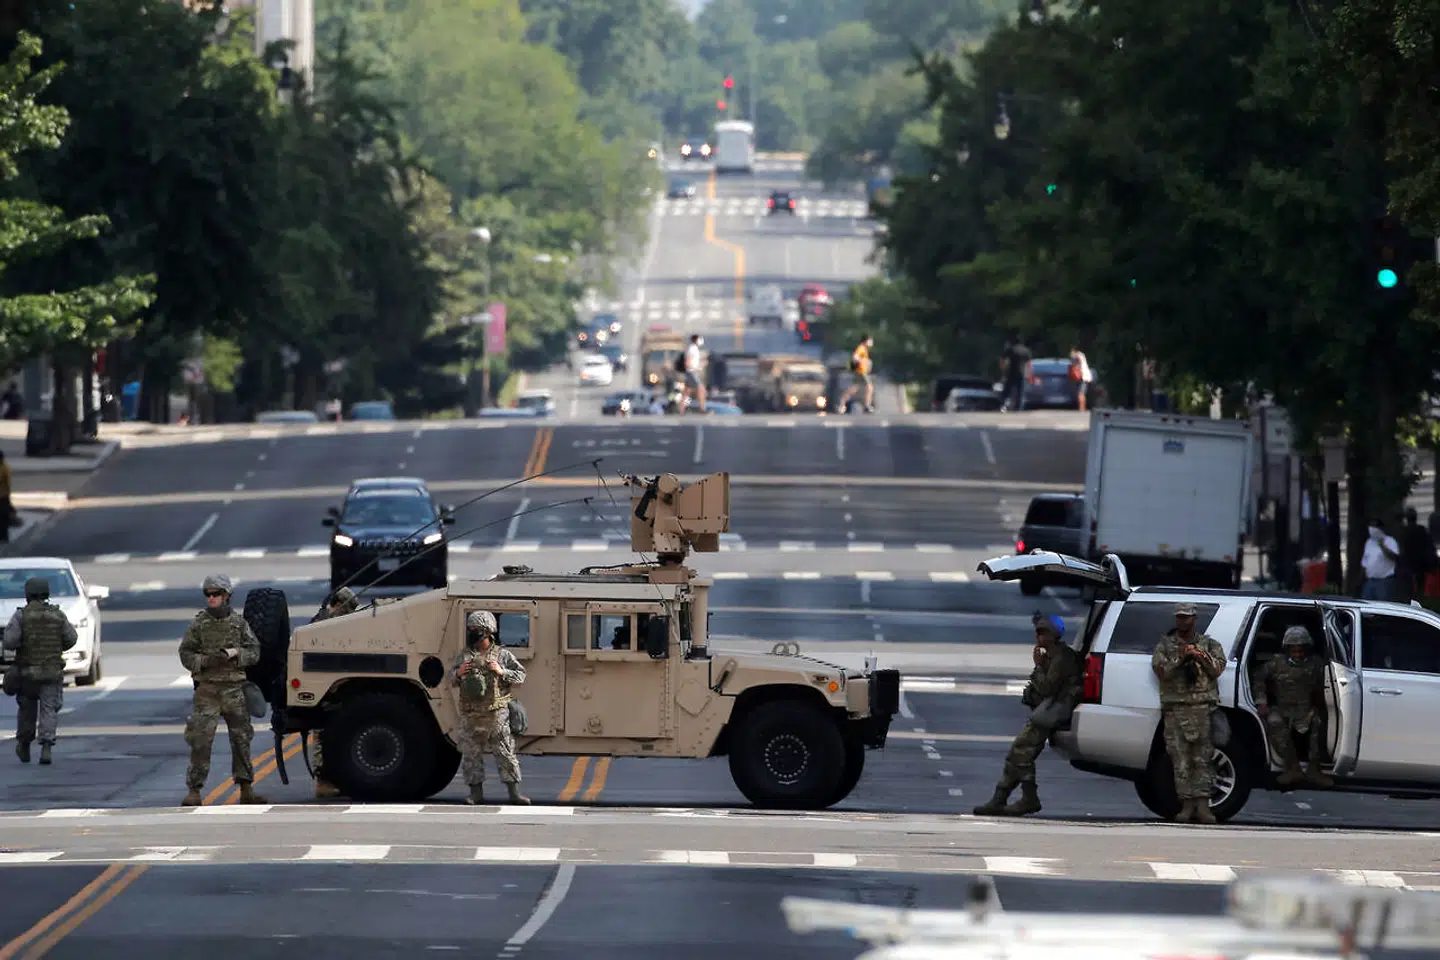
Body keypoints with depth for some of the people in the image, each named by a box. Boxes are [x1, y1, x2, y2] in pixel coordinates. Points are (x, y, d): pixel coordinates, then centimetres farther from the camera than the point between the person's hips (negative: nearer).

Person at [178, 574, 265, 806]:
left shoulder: (238, 622, 7)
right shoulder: (199, 623, 4)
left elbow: (254, 652, 7)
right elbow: (185, 654, 4)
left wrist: (236, 653, -13)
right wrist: (204, 661, -14)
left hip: (234, 688, 2)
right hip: (207, 689, -2)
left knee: (241, 739, 5)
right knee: (200, 740, -7)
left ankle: (246, 788, 12)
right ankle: (194, 790, -4)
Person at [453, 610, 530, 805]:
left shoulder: (502, 654, 1)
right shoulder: (465, 655, 11)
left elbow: (521, 675, 2)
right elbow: (452, 675, 20)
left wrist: (501, 672, -13)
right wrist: (459, 673, -3)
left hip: (496, 715, -3)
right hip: (471, 715, 4)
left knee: (505, 754, -3)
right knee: (471, 755, 5)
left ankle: (514, 793, -1)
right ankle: (476, 793, 13)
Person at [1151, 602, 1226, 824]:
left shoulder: (1210, 644, 16)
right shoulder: (1165, 645, 14)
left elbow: (1218, 669, 5)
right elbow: (1160, 670, 1)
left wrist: (1202, 657, -9)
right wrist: (1180, 658, -11)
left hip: (1204, 707, 0)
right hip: (1175, 709, 0)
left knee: (1203, 758, -6)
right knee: (1181, 758, -4)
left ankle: (1202, 805, -9)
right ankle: (1187, 804, -2)